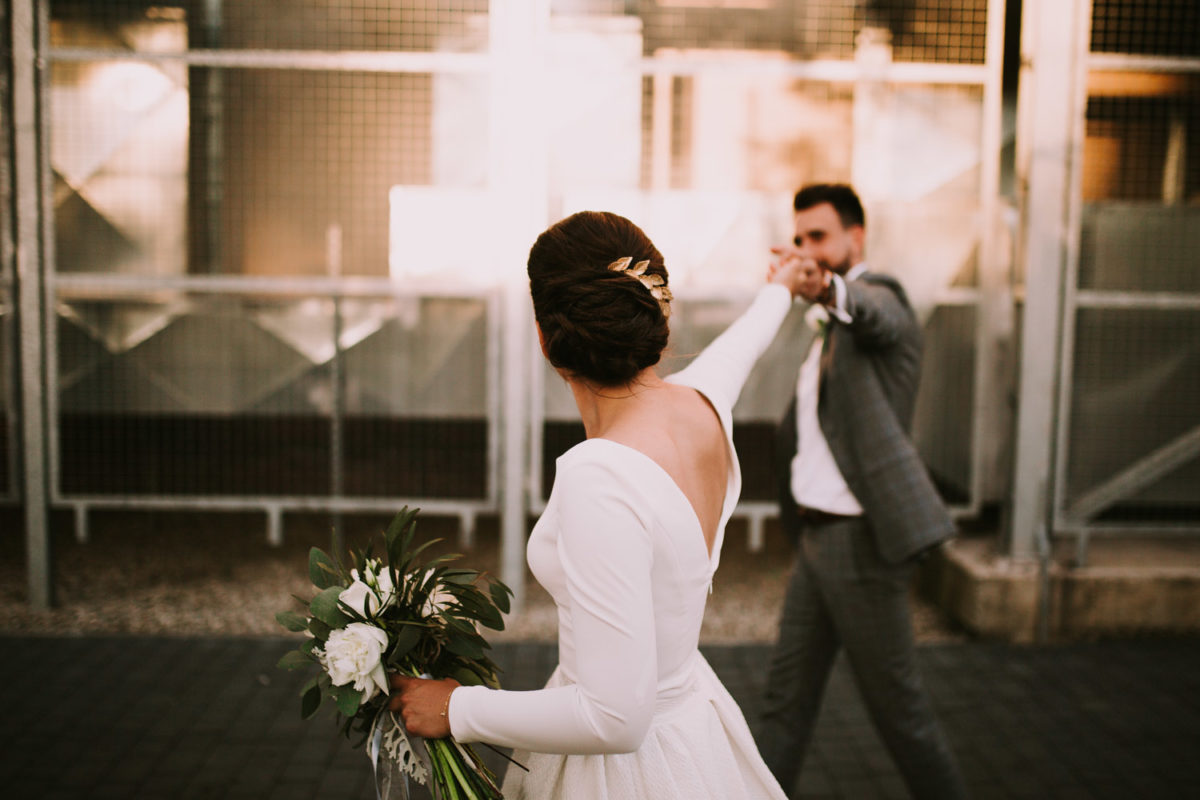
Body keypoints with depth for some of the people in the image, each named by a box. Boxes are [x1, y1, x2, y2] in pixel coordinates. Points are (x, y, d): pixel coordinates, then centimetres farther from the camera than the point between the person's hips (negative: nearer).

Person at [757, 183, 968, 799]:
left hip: (862, 539, -9)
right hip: (818, 534, 9)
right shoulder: (830, 329, 18)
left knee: (895, 702, 3)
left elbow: (866, 309, -37)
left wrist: (823, 288, -56)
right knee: (786, 692, 12)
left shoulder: (879, 297, -9)